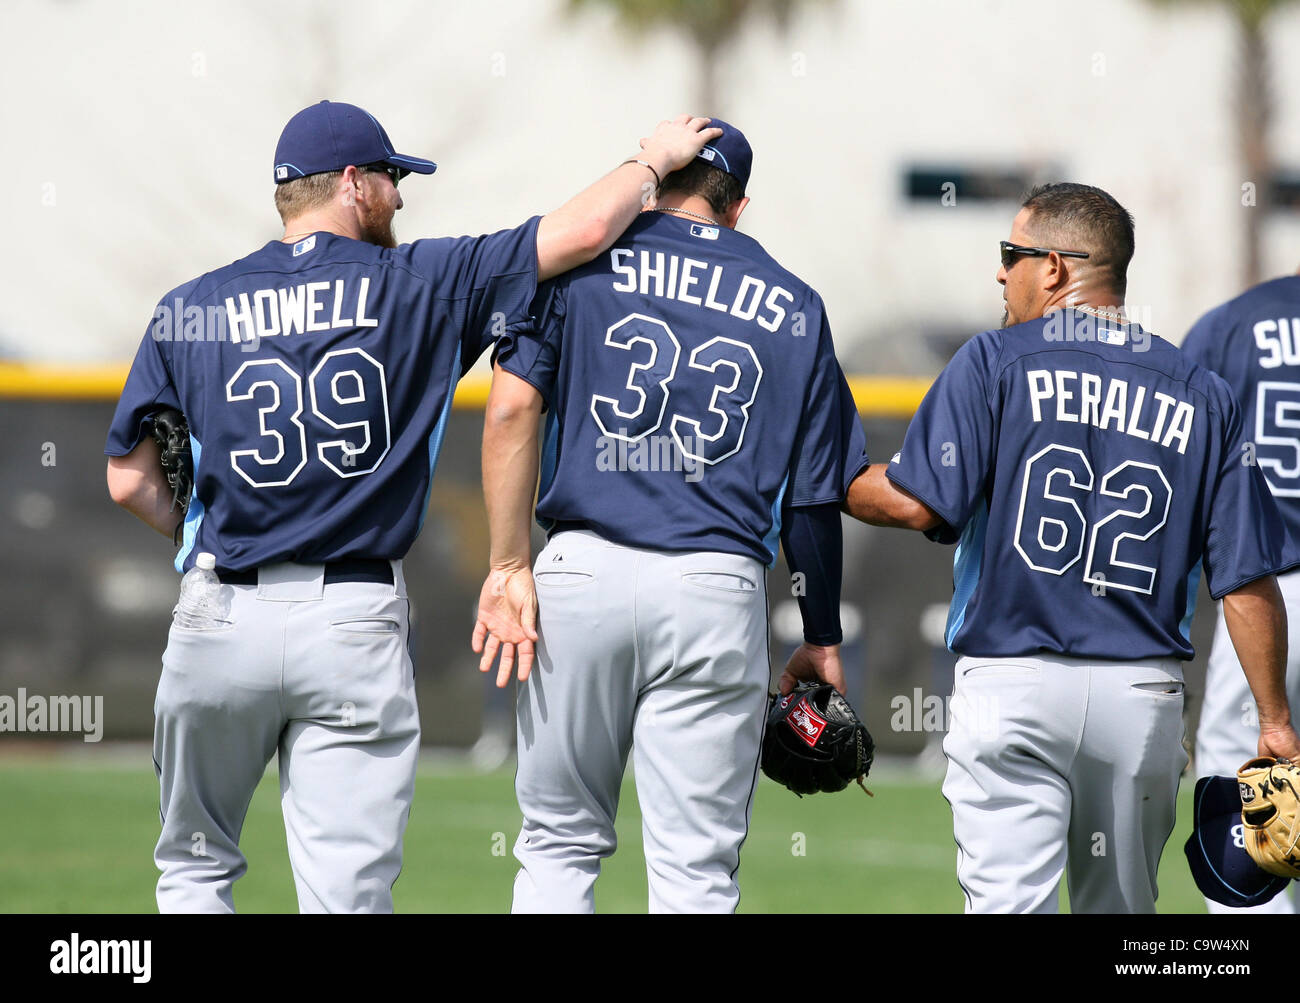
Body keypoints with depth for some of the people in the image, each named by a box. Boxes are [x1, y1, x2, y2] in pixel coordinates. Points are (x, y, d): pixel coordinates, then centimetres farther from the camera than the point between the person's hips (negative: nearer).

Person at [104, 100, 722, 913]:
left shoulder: (187, 311, 5)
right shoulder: (419, 285, 0)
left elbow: (129, 482, 6)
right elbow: (584, 231, -1)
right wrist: (652, 159, 18)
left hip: (220, 622, 2)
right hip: (357, 629, -2)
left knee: (196, 869, 18)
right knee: (348, 896, -2)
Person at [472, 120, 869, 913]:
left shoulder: (580, 260, 7)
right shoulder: (793, 307, 11)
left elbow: (512, 408, -6)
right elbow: (815, 498, 10)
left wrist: (509, 566, -5)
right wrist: (823, 639, 18)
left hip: (582, 572, 0)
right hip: (719, 588, 0)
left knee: (560, 845, 10)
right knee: (697, 871, 1)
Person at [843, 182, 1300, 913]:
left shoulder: (995, 362, -1)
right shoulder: (1203, 395, 8)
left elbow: (917, 502, -11)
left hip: (1014, 682, -3)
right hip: (1144, 692, 3)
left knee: (1008, 899, -10)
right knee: (1122, 911, 16)